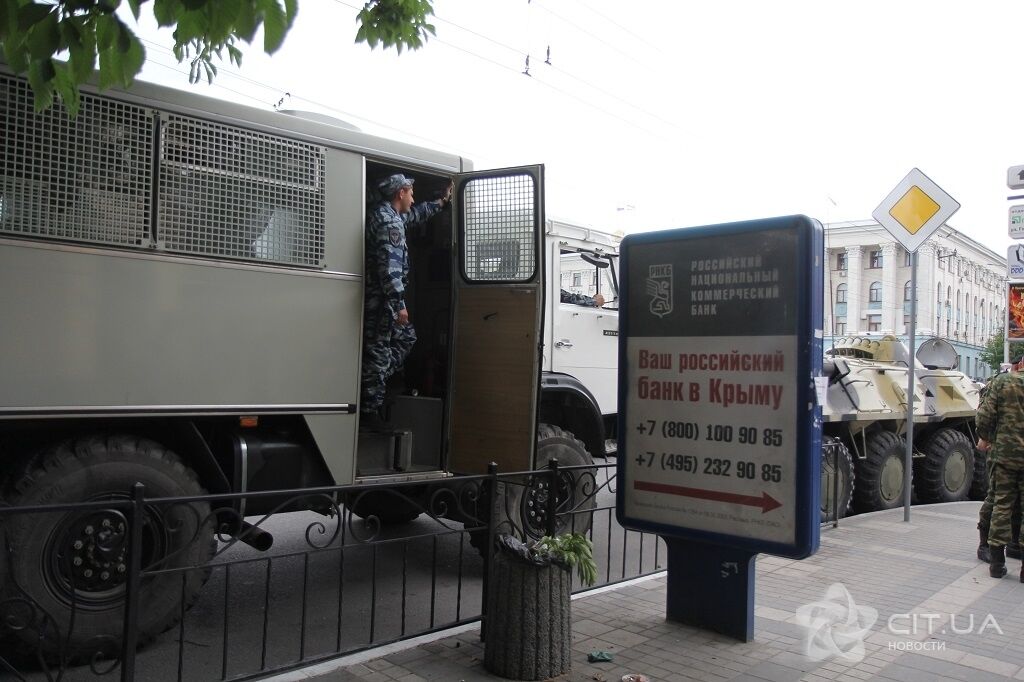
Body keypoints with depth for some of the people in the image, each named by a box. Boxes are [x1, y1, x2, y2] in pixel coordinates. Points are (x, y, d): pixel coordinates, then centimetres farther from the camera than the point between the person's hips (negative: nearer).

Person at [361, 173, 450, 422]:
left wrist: (442, 201, 43)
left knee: (406, 337, 20)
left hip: (381, 298, 10)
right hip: (380, 298, -10)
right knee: (378, 350, -5)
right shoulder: (388, 220, -17)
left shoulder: (386, 214, 15)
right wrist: (399, 304, -26)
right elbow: (389, 265, -25)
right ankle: (371, 409, 2)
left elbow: (415, 214, 36)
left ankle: (375, 382, 21)